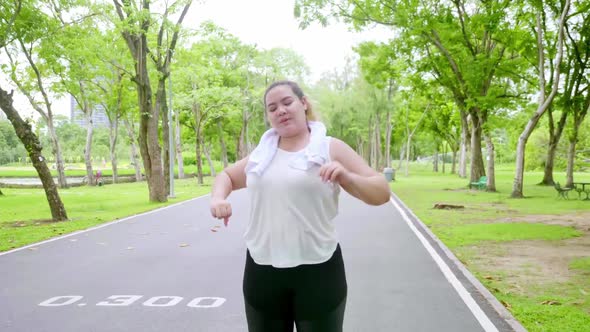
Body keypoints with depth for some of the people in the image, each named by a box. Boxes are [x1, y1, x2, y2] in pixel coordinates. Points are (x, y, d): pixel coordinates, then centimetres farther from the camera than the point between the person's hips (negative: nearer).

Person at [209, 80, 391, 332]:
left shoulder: (330, 148, -2)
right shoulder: (261, 153, 11)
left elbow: (382, 193, -4)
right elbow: (226, 176, 24)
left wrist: (347, 177, -25)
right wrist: (218, 198, 2)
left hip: (317, 269, -3)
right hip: (262, 270, 4)